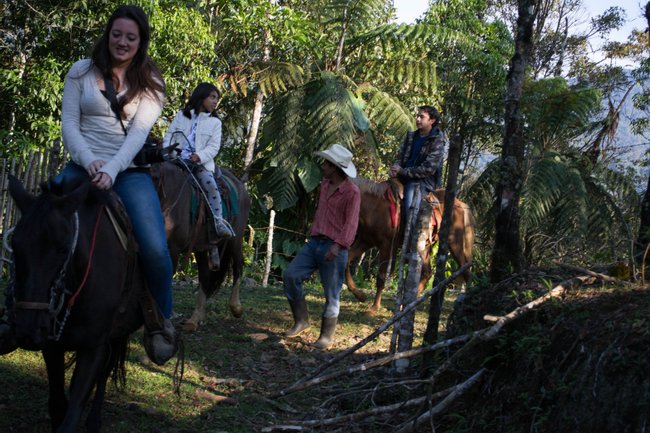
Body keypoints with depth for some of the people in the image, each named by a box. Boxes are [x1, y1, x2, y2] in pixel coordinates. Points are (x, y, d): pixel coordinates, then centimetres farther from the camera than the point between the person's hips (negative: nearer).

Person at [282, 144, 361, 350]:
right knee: (290, 275, -4)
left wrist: (338, 245, -31)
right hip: (314, 242, 7)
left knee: (331, 294, 1)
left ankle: (327, 336, 15)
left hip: (334, 248, -7)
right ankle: (301, 320, 9)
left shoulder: (352, 192, -12)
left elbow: (351, 223, -20)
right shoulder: (325, 184, 11)